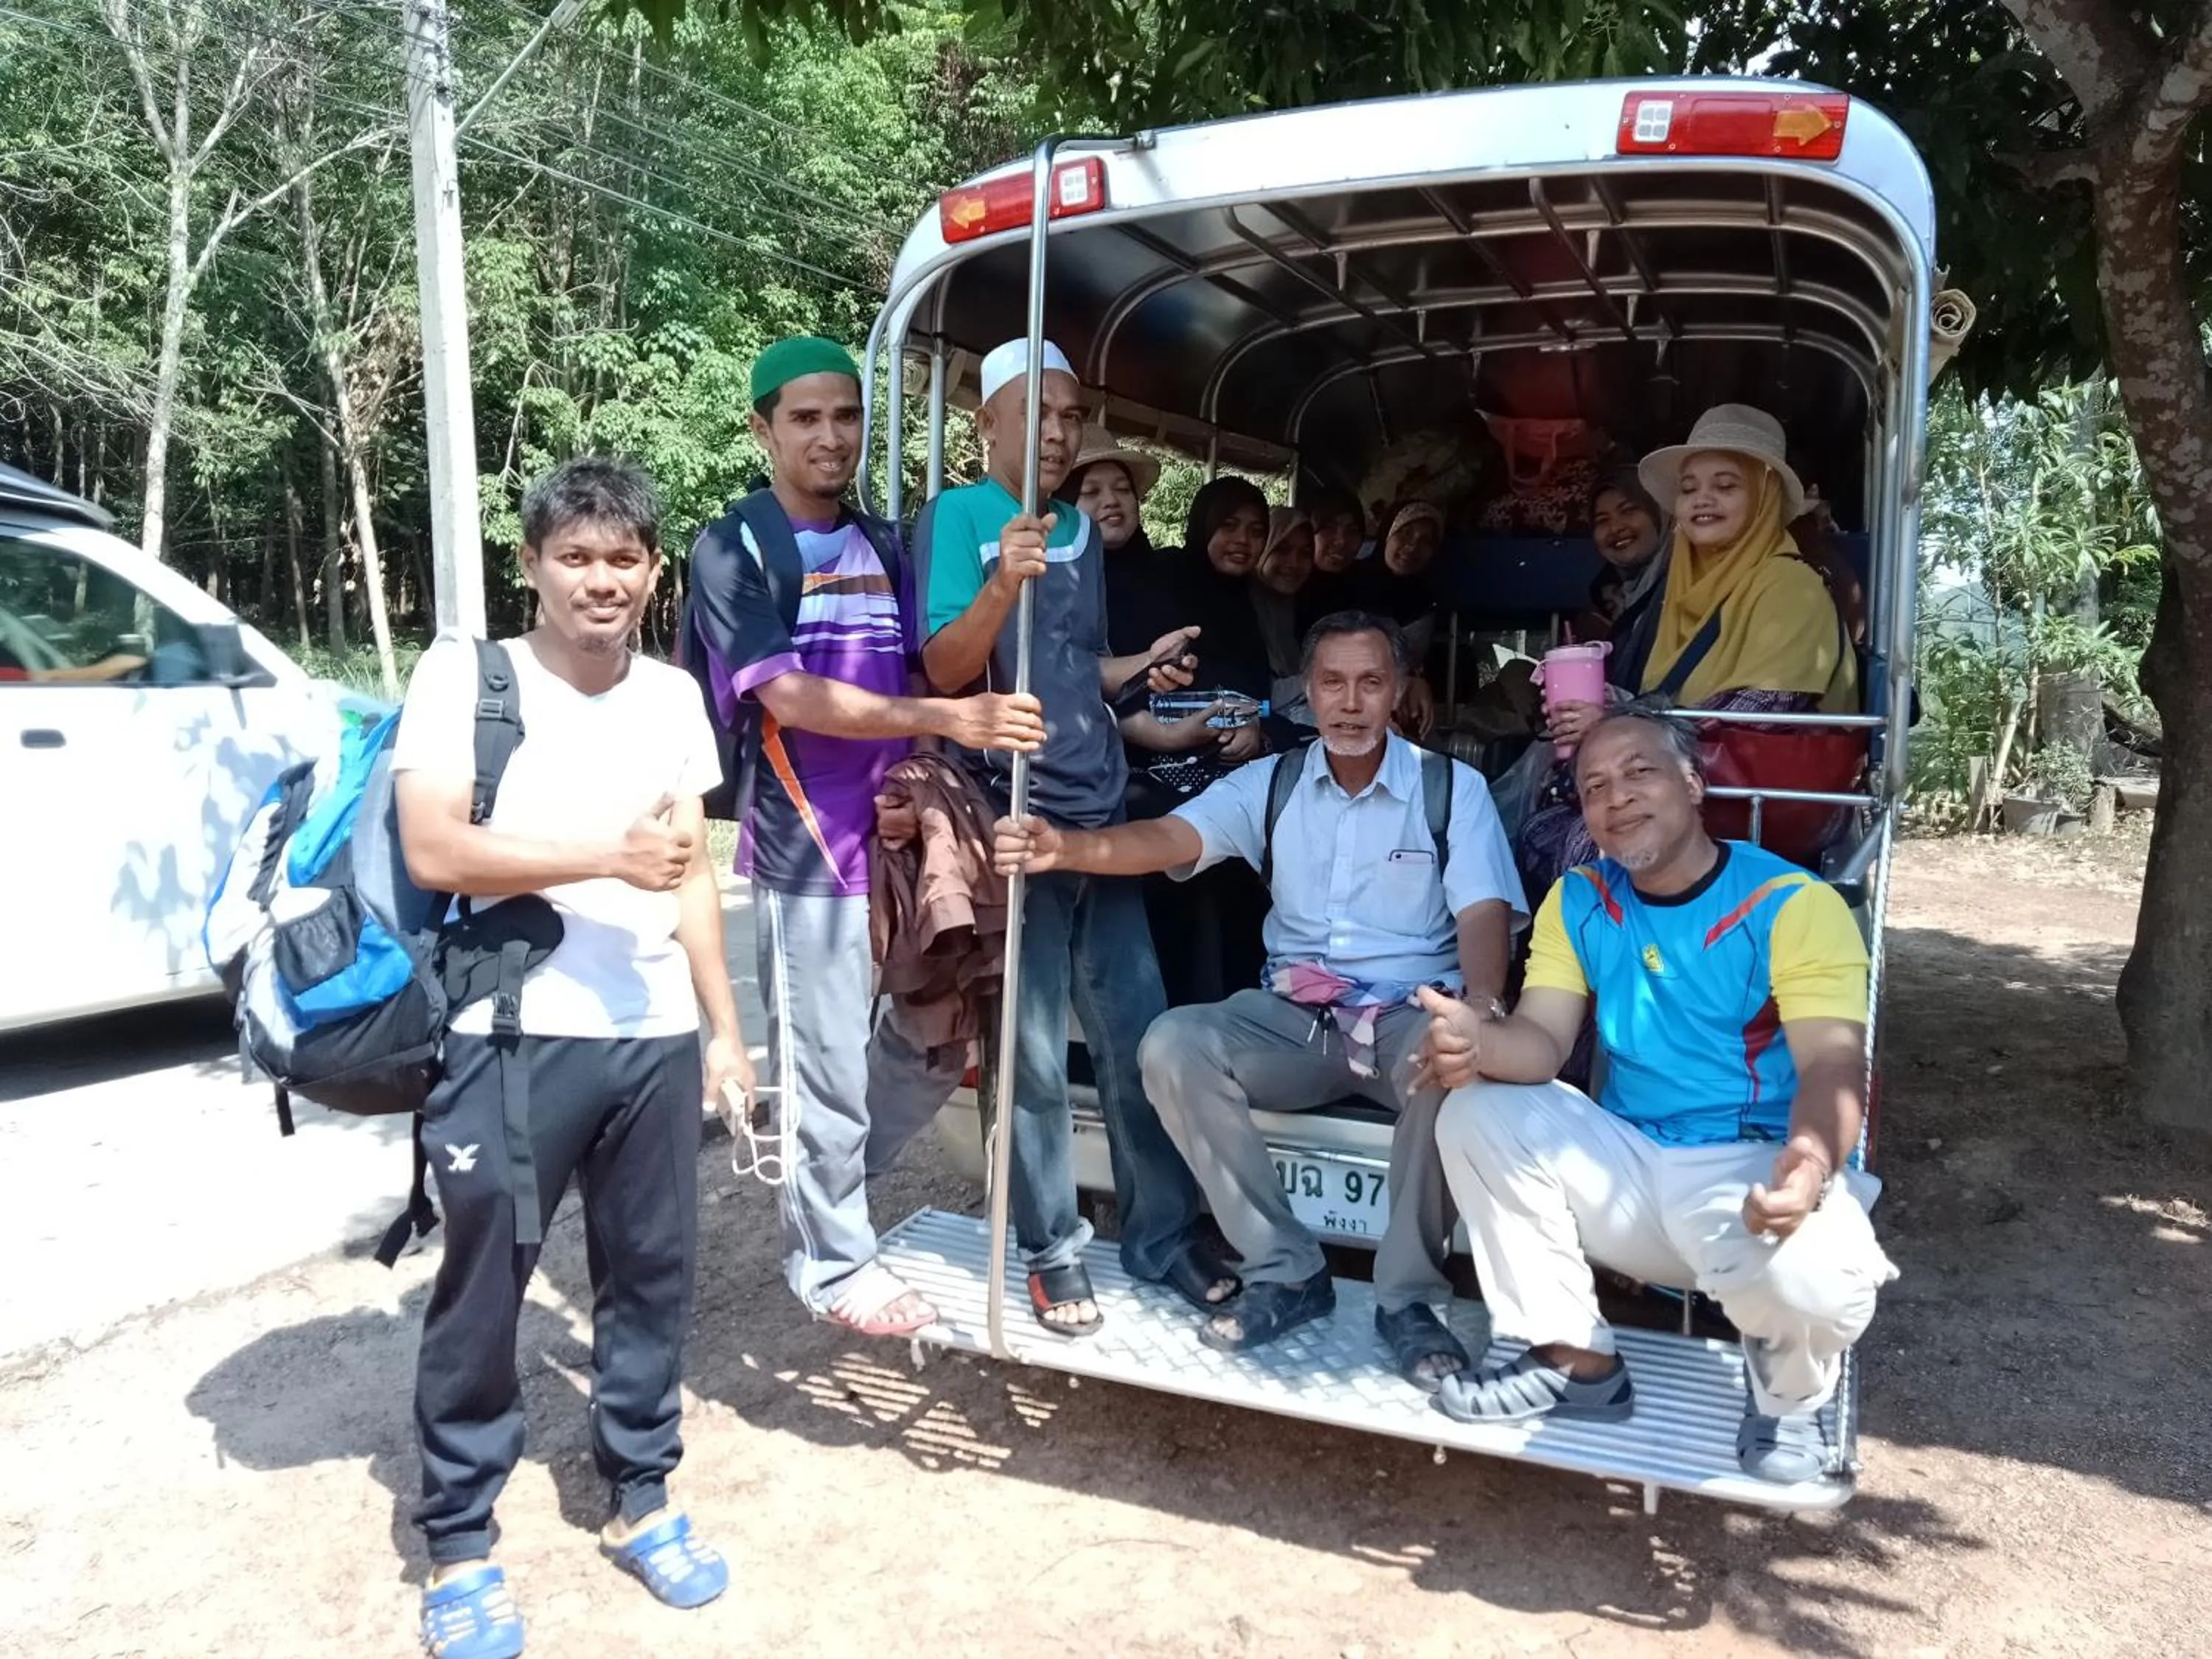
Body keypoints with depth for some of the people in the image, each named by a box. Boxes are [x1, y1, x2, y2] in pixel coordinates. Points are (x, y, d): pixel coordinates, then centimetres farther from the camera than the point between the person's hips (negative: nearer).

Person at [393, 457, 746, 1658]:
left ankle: (640, 1499, 30)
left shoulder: (674, 695, 10)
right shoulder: (465, 675, -4)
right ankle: (458, 1541, 23)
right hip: (511, 1036, -4)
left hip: (655, 1036, 5)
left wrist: (724, 1026, 12)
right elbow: (432, 851, -14)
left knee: (651, 1273, 12)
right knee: (482, 1290, 6)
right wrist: (609, 855, -18)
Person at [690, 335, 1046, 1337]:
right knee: (828, 1069, 2)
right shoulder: (736, 550, -6)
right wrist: (945, 719, -27)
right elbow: (791, 698, -17)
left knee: (945, 1038, 15)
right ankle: (831, 1260, 21)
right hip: (810, 850, -6)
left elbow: (931, 674, 11)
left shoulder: (886, 545, 12)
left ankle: (820, 1180, 36)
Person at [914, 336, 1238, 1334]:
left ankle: (1162, 1236, 23)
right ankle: (1053, 1253, 17)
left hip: (1102, 813, 6)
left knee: (1139, 1039, 10)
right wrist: (1002, 586, -30)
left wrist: (1141, 665, 4)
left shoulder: (1082, 530, 14)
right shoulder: (956, 516, -6)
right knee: (1035, 1058, 2)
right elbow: (944, 670, -15)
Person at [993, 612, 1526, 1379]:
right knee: (1172, 1046, -24)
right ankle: (1286, 1271, -10)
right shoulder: (1270, 784, 6)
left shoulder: (1454, 787, 2)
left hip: (1412, 1016, -2)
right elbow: (1170, 838, -9)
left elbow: (1484, 911, -9)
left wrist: (1480, 1008, -32)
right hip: (1294, 1015, 3)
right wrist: (1067, 848, -31)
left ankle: (1408, 1296, -15)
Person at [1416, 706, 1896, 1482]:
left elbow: (1832, 1066, -20)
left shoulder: (1792, 903, -10)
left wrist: (1812, 1163, -44)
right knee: (1478, 1114, -16)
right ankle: (1574, 1360, -1)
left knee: (1817, 1276, -36)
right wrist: (1480, 1043, -32)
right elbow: (1542, 1041, -5)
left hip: (1755, 1172, -4)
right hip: (1628, 1162, 5)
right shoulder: (1578, 902, 5)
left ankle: (1786, 1396, 6)